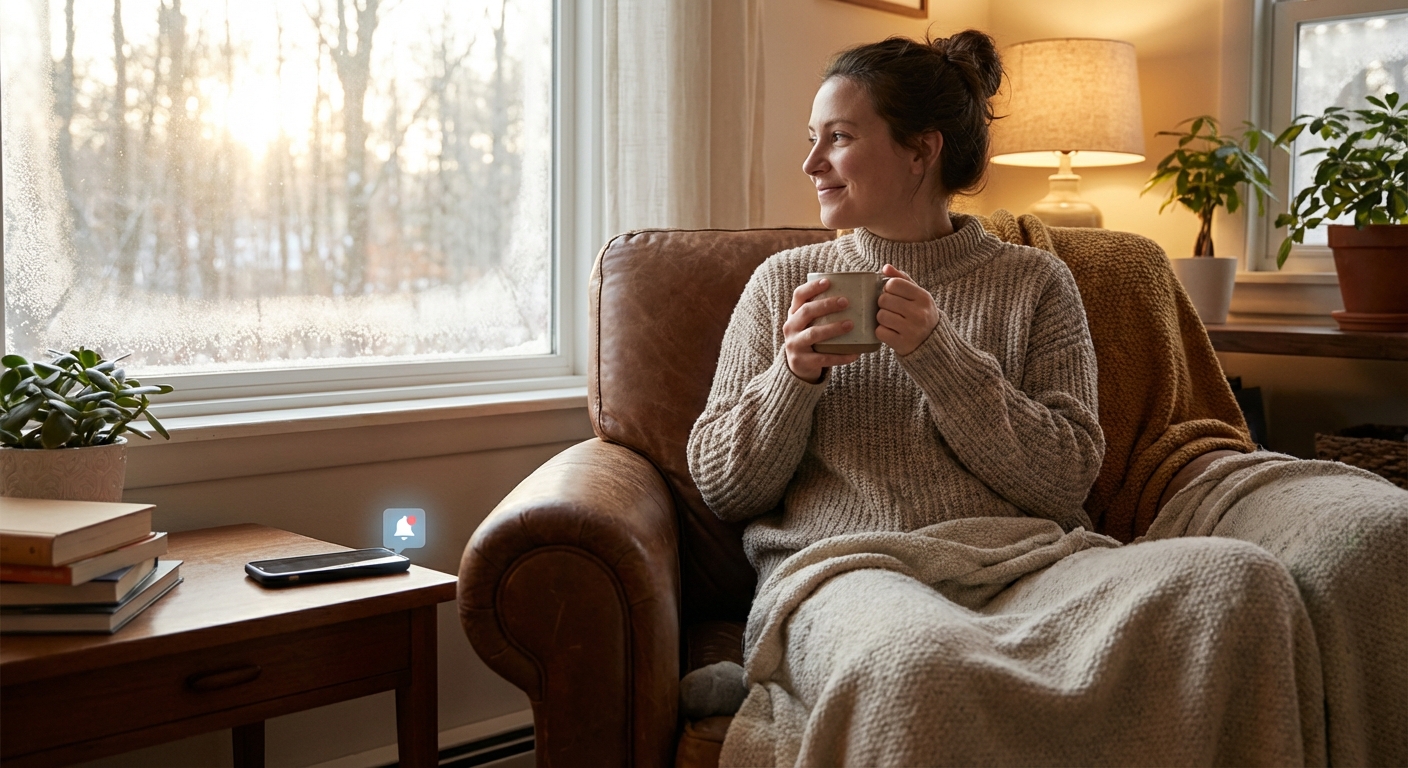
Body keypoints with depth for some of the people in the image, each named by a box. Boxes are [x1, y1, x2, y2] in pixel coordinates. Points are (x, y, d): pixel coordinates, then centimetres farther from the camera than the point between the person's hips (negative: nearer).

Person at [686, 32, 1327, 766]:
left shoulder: (1034, 281, 13)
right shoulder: (784, 281, 15)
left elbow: (1065, 479, 2)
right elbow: (720, 486, 12)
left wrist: (939, 356, -9)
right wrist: (793, 377, -6)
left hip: (1022, 563, 2)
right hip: (845, 568, -2)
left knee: (1242, 578, -27)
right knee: (911, 661, -41)